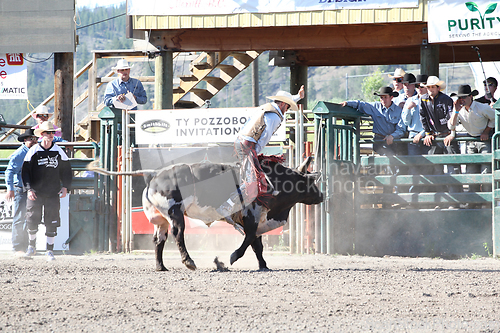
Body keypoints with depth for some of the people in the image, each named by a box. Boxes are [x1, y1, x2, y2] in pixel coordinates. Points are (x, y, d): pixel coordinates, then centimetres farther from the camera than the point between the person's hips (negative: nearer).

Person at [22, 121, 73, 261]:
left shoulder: (58, 151, 4)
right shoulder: (33, 151, -1)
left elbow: (66, 170, 13)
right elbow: (25, 171, 1)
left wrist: (65, 187, 2)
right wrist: (29, 189, -8)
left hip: (53, 193, 1)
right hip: (35, 192, -1)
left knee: (52, 222, -2)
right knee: (32, 220, 0)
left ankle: (50, 250, 7)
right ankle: (32, 246, 21)